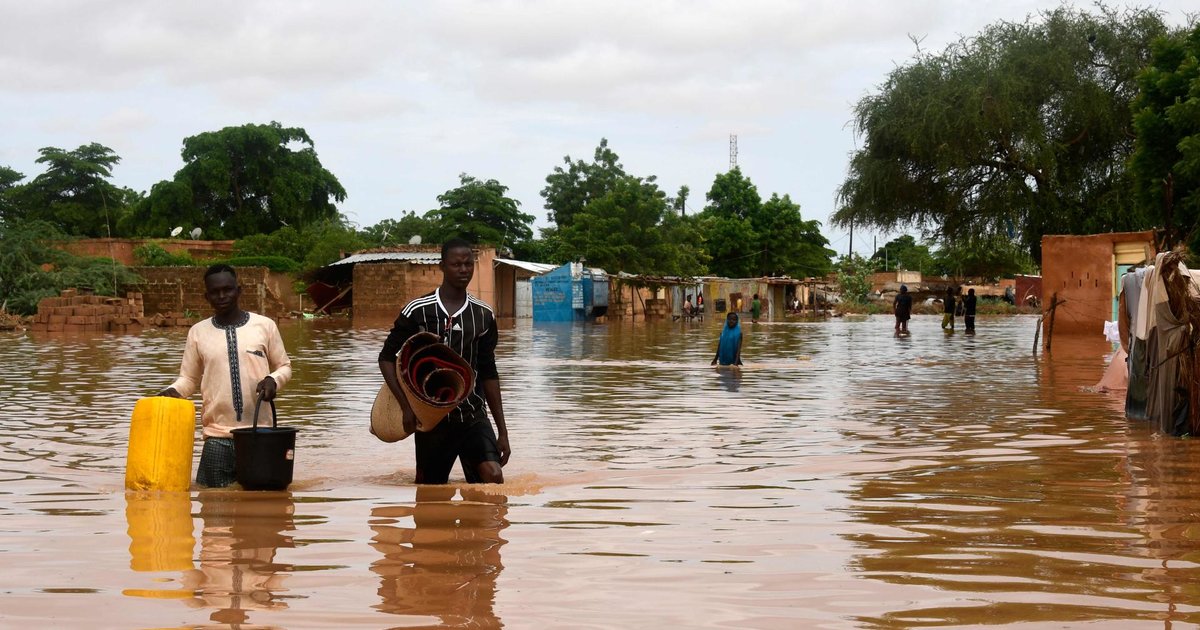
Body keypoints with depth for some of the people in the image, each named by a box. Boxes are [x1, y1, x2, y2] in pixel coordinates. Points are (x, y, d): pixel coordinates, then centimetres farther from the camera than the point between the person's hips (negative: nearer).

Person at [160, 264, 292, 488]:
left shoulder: (265, 326, 4)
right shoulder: (198, 332, 7)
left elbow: (284, 366, 11)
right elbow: (189, 379, 12)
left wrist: (273, 380, -10)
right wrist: (172, 391, -9)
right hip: (217, 437, 1)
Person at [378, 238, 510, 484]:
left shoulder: (484, 315, 4)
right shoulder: (418, 311, -6)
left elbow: (488, 373, 10)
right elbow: (387, 357, 1)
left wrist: (502, 431, 9)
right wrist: (407, 407, -10)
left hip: (473, 415, 2)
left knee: (493, 476, -21)